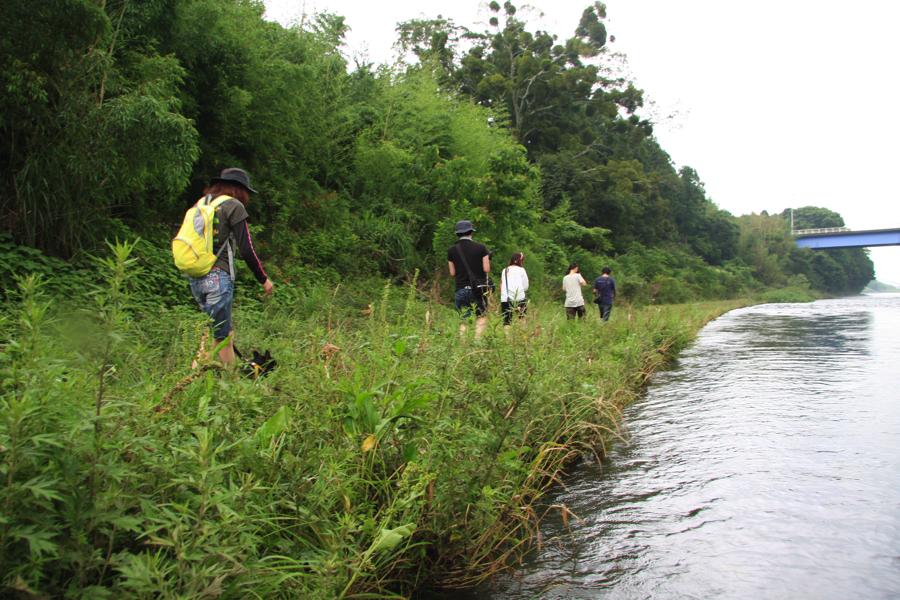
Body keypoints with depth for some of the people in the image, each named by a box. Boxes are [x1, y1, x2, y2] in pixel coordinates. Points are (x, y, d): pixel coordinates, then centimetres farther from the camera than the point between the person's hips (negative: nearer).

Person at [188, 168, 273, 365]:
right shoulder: (233, 206, -3)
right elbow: (246, 250, -7)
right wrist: (264, 279, 3)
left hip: (195, 278, 7)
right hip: (218, 277, -7)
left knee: (227, 332, 18)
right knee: (222, 337, 0)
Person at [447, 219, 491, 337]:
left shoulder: (451, 250, 1)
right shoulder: (480, 248, -4)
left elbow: (452, 273, 4)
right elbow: (487, 269, -4)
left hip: (461, 289, 1)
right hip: (479, 288, -1)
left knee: (463, 320, 8)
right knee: (481, 316, 9)